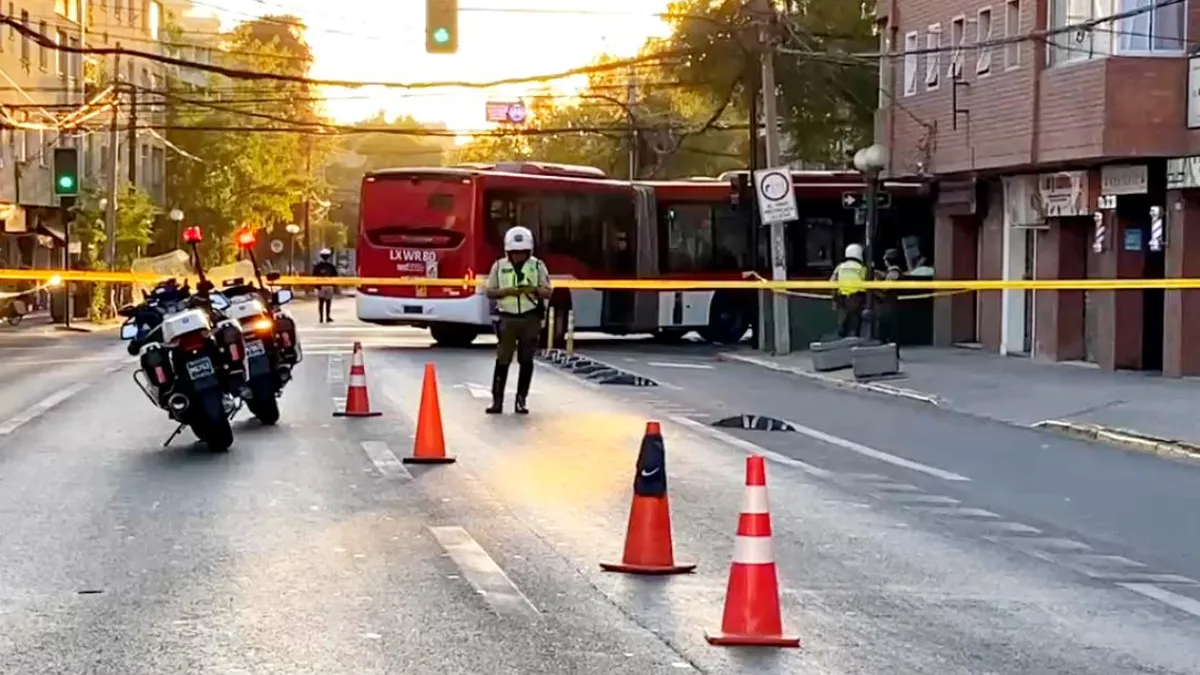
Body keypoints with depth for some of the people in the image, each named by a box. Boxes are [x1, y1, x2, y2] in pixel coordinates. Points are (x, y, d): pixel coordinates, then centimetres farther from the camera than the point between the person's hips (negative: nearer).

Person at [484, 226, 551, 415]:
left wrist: (534, 289, -18)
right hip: (508, 318, 0)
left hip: (531, 318, 0)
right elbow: (489, 292, 5)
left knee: (526, 360, 4)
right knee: (502, 359, -4)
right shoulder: (499, 266, 3)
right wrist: (506, 291, -14)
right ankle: (497, 400, -1)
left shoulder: (538, 266, 2)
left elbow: (547, 293, 3)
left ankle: (521, 400, 11)